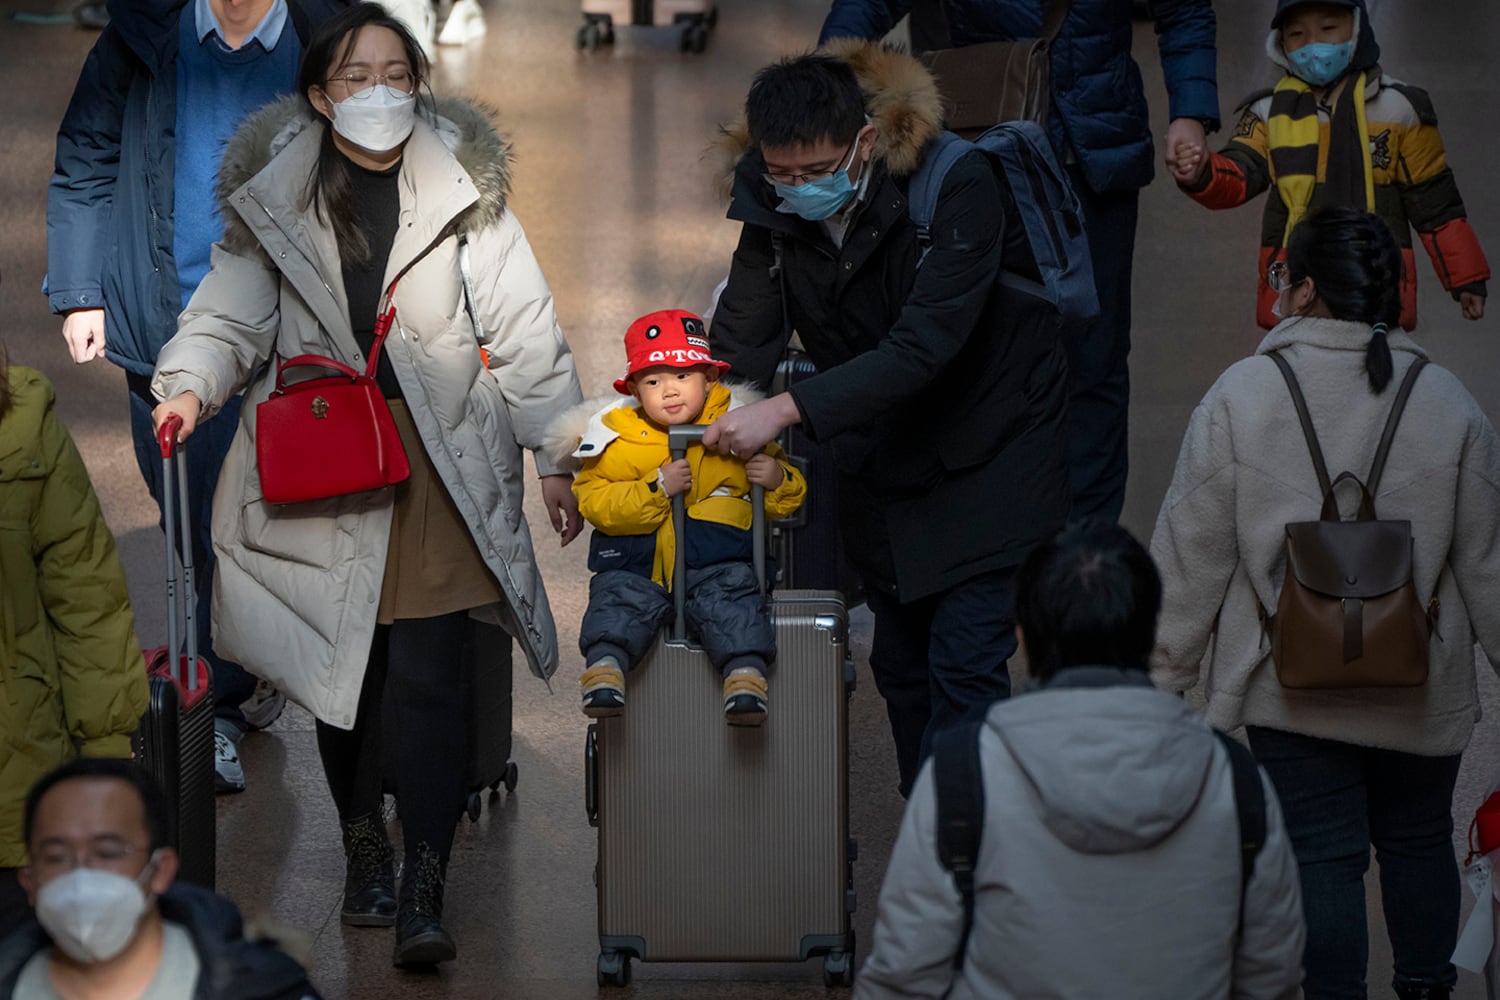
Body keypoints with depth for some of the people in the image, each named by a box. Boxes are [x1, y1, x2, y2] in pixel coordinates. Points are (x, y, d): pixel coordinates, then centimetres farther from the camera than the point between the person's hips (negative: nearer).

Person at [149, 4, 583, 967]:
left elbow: (523, 326, 3)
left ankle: (424, 895, -9)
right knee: (345, 670, 7)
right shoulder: (275, 199, 5)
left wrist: (558, 454, 3)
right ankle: (364, 847, 28)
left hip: (439, 457, -2)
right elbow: (232, 314, 3)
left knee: (427, 677, -9)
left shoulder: (462, 186, 2)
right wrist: (190, 384, -18)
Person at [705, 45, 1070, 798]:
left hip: (993, 447, -6)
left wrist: (786, 411, -43)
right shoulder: (773, 207, -12)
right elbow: (743, 342, -11)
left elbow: (924, 346, -37)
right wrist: (697, 413, -30)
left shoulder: (956, 186, -29)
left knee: (963, 661, -14)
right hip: (884, 459, 6)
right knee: (900, 665, 11)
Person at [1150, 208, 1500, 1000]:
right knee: (1418, 838, 20)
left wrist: (1168, 669, 4)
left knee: (1321, 853, 3)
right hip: (1421, 694, 2)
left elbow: (1192, 555, -6)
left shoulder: (1240, 397, -11)